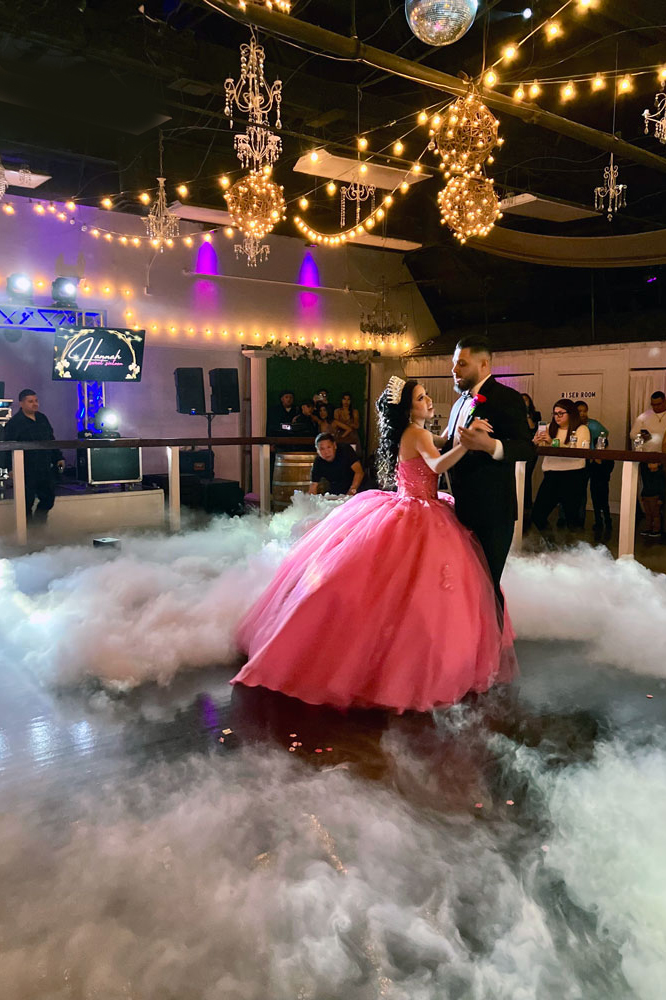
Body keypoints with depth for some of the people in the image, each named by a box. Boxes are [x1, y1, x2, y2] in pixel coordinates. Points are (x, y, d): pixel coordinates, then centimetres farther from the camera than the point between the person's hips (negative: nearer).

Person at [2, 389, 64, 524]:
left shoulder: (42, 419, 12)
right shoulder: (14, 423, -8)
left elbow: (52, 440, 20)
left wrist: (58, 457, 14)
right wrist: (12, 468, -18)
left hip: (45, 468, 6)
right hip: (26, 471, -6)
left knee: (49, 498, 12)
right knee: (27, 502, 2)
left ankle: (38, 525, 31)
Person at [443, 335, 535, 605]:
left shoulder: (506, 398, -11)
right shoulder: (462, 400, 15)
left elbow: (526, 447, -21)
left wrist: (490, 445, -37)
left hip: (491, 512, -8)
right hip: (464, 508, 8)